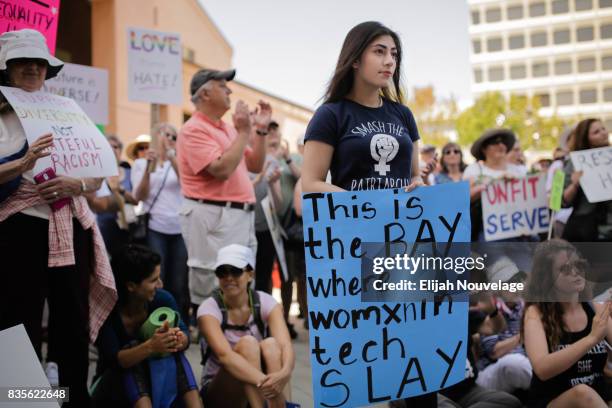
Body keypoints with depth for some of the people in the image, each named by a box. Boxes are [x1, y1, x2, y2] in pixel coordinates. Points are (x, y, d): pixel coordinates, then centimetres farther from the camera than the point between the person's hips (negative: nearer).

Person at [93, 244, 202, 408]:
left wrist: (178, 339, -39)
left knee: (173, 350, -25)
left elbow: (185, 334, -14)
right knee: (133, 347, -30)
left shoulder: (163, 299, -11)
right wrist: (150, 347, -48)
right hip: (114, 384, -3)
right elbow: (114, 360, -29)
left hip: (158, 380, 3)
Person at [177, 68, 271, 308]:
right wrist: (243, 132, -15)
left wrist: (260, 130, 9)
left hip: (240, 216, 9)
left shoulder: (228, 128, 16)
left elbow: (255, 166, 19)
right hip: (212, 216, -9)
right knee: (214, 289, -5)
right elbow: (222, 170, -22)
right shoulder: (194, 130, -11)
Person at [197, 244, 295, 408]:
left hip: (258, 394, 3)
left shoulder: (266, 303, -8)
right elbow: (224, 354, -34)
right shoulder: (209, 309, -16)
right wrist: (262, 380, -50)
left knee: (270, 344, -27)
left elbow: (285, 345, -25)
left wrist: (284, 373, -48)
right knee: (247, 343, -29)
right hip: (217, 394, -2)